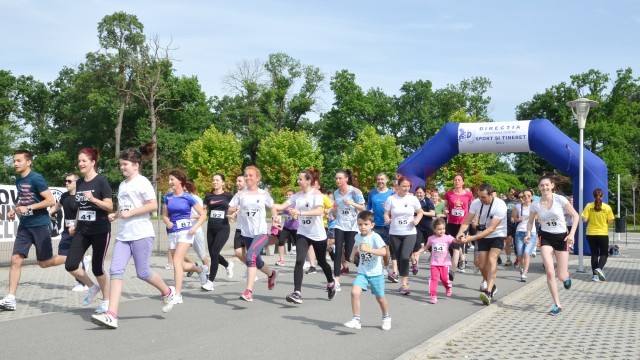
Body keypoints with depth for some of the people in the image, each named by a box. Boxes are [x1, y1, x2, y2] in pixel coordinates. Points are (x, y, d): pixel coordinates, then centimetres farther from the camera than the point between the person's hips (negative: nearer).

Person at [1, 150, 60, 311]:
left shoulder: (36, 179, -15)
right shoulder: (18, 179, 9)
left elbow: (51, 201, -20)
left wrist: (29, 208, -23)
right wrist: (14, 210, 7)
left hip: (39, 225, -7)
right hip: (24, 226, 7)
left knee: (44, 263, 3)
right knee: (16, 259, -2)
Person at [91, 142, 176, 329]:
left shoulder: (142, 182, -6)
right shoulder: (123, 184, 17)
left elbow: (153, 205, -15)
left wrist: (130, 213, -18)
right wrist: (115, 214, 9)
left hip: (141, 234, -7)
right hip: (123, 235, 7)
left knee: (143, 273, -1)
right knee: (116, 271, -8)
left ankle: (167, 292, 27)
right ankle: (111, 315, -14)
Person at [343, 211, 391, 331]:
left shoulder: (375, 237, -17)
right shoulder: (358, 236, 2)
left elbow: (383, 252, -30)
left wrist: (368, 249, -38)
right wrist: (352, 254, 14)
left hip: (376, 273, -4)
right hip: (362, 272, 4)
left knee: (379, 298, 13)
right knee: (354, 292, -19)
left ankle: (386, 318, 40)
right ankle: (356, 320, -10)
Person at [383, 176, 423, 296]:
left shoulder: (413, 198, -1)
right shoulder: (391, 199, -2)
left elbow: (420, 212, 10)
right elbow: (386, 213, 1)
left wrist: (417, 220, -9)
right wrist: (387, 219, -21)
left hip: (409, 233, -1)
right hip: (394, 234, 1)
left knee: (405, 257, -16)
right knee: (399, 258, 9)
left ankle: (404, 283, -10)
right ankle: (405, 280, 26)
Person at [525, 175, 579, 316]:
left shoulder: (560, 199, -13)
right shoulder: (535, 204, -6)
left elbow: (575, 216, -5)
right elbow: (530, 221, 10)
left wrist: (572, 234, -16)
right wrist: (528, 234, -9)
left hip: (561, 237, -1)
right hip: (546, 237, 1)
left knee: (561, 276, 1)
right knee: (550, 272, -14)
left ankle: (567, 276, 43)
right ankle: (557, 306, -2)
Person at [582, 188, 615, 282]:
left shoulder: (589, 206, -7)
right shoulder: (607, 207, -8)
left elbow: (584, 219, -10)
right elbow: (610, 221, -5)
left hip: (591, 233, 2)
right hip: (603, 234, -2)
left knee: (594, 254, 11)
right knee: (604, 253, 10)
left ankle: (595, 274, 9)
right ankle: (599, 268, -15)